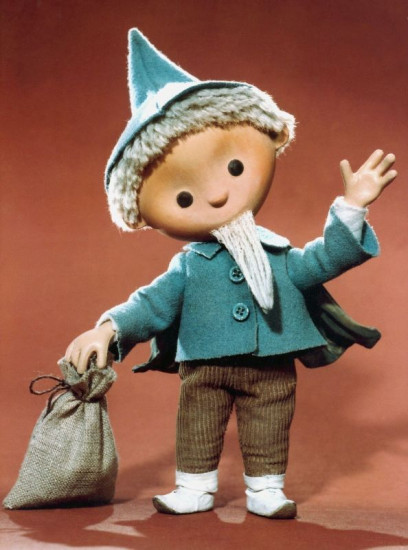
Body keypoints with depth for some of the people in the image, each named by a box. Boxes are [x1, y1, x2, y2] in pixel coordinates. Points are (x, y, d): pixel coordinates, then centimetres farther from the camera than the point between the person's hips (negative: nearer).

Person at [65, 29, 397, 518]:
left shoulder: (278, 257, 2)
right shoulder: (188, 265, -3)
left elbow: (324, 259, 7)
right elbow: (151, 305, -4)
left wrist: (349, 210, -2)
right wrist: (109, 329, -19)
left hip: (271, 369, 1)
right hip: (203, 370, 0)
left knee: (267, 435, 10)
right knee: (196, 431, 11)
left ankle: (265, 489, 27)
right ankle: (195, 488, 28)